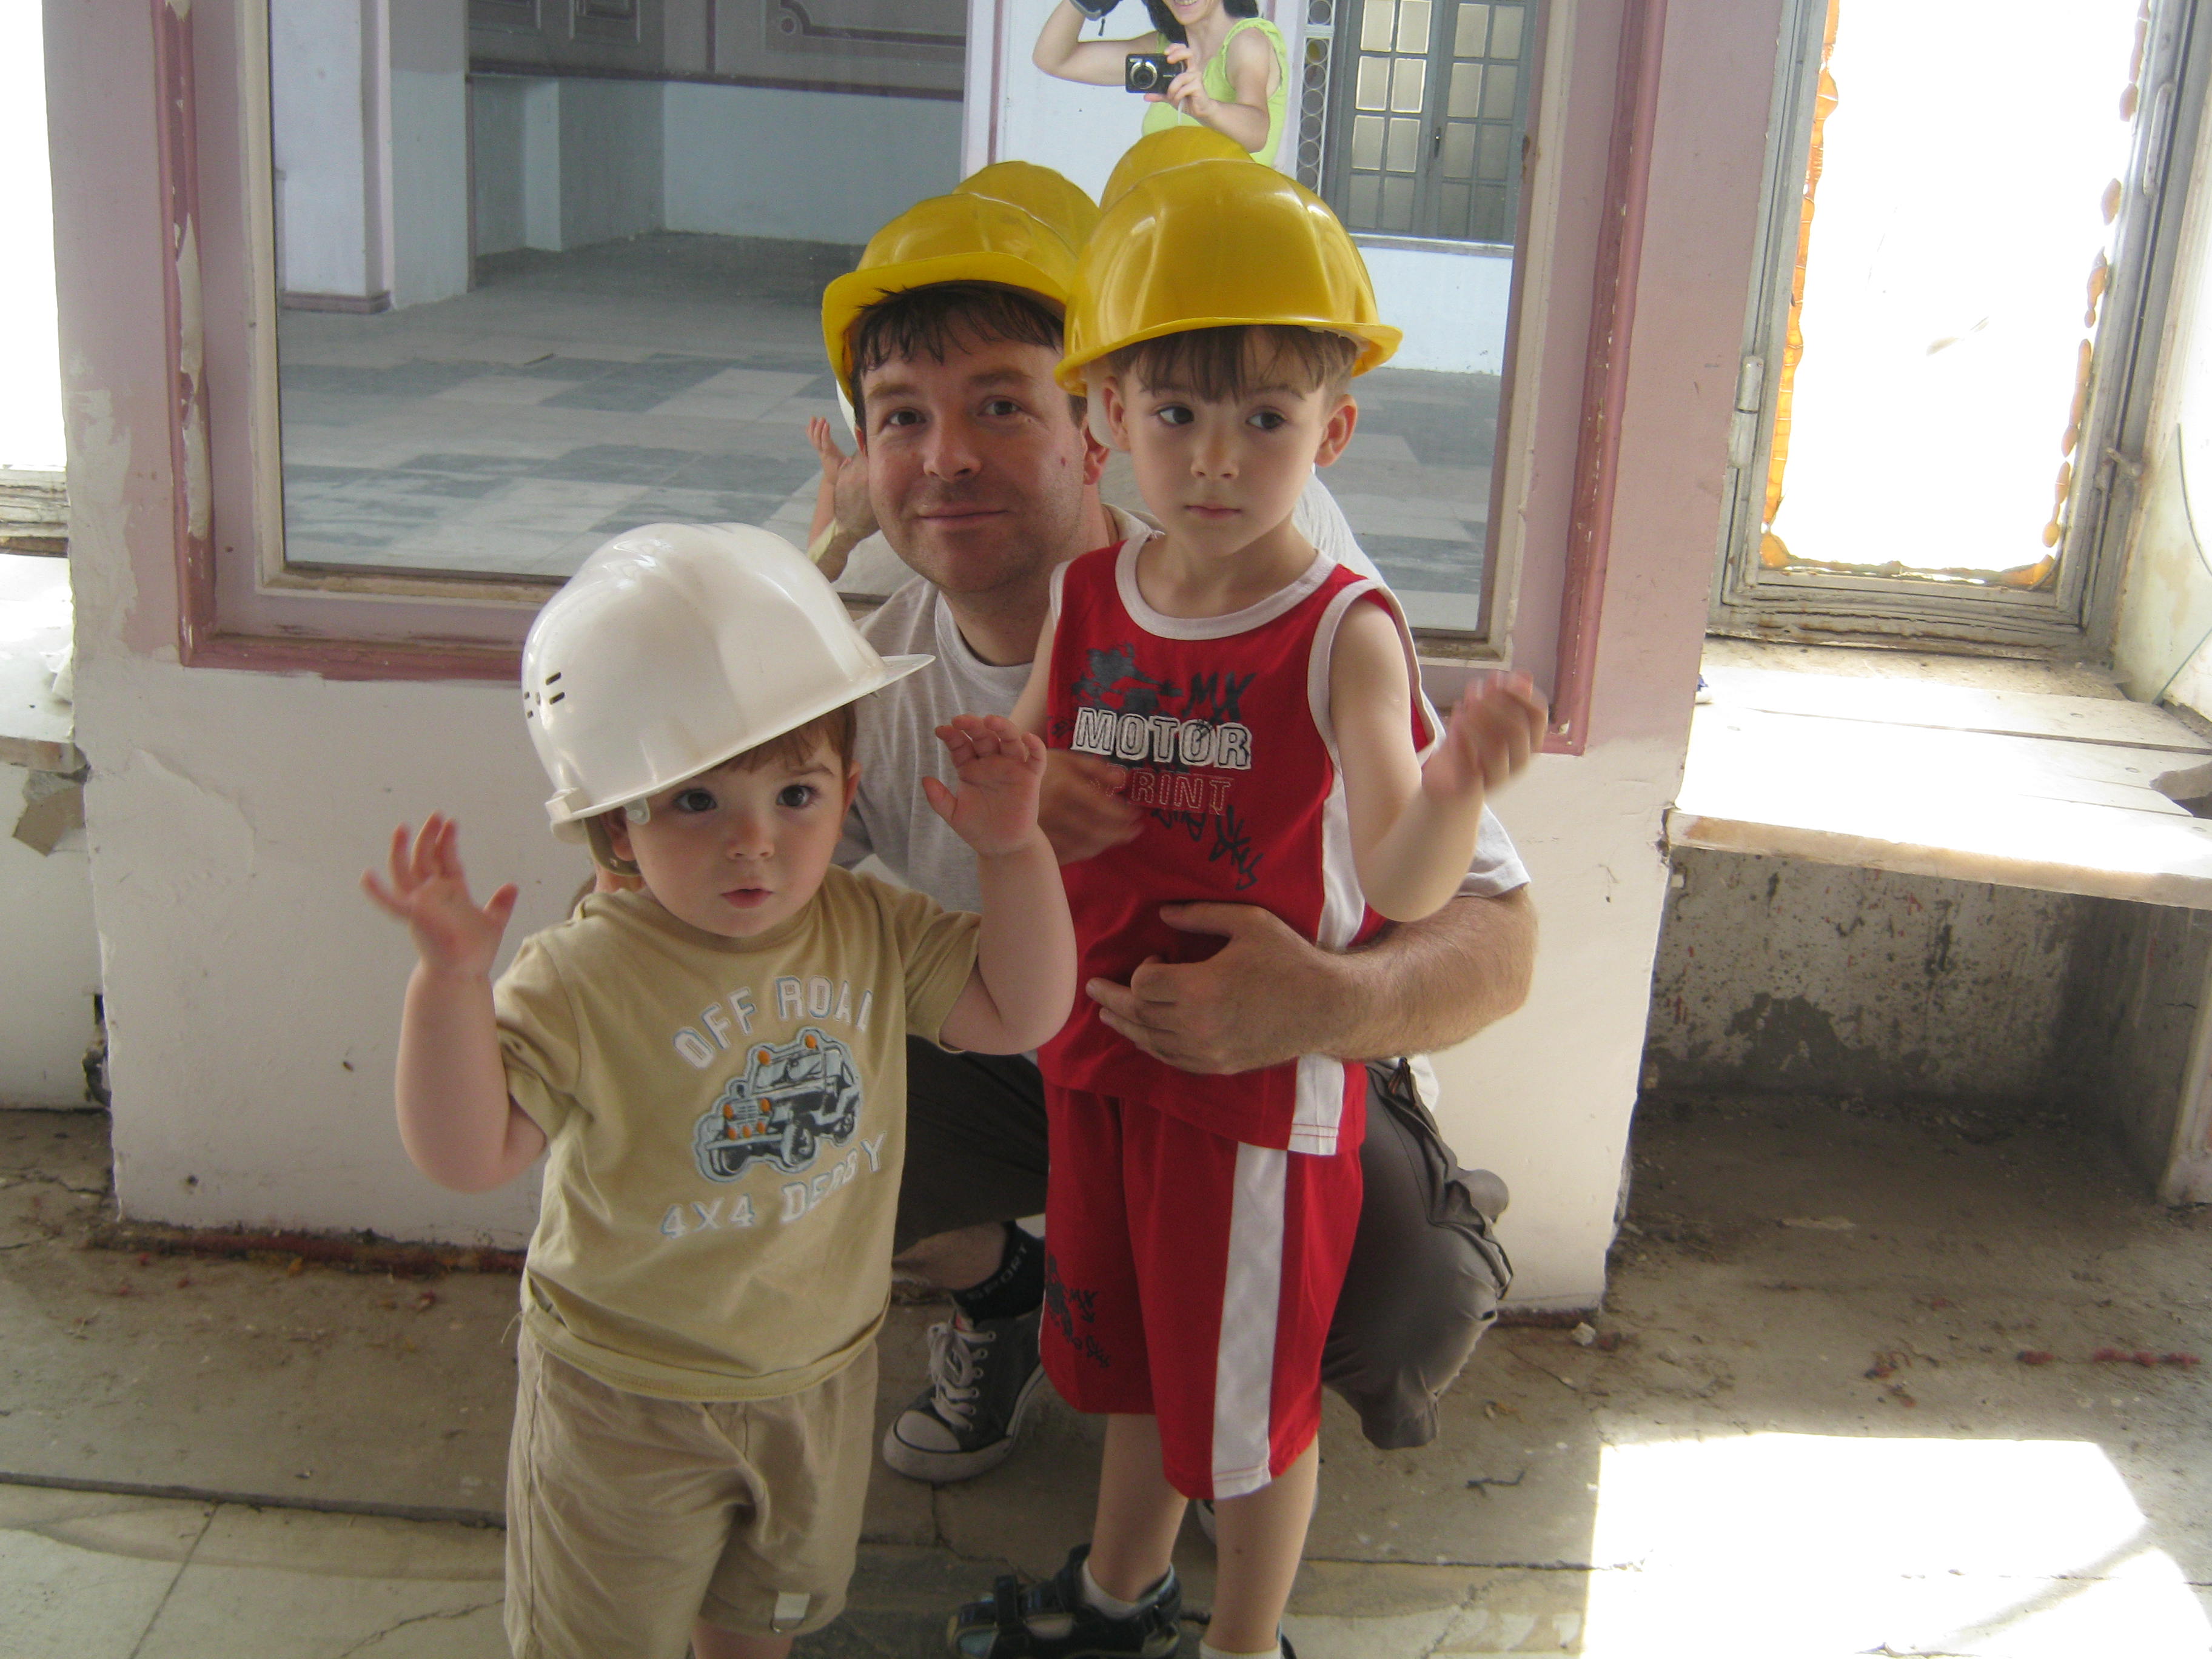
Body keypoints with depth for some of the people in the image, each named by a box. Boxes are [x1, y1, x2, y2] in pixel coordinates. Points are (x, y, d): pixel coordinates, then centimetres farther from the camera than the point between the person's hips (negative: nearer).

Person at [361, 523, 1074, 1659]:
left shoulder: (869, 935, -11)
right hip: (628, 1396, -4)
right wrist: (449, 980, -41)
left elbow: (1022, 1012, -6)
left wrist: (1011, 850, -16)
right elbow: (467, 1158, -28)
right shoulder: (583, 980, -26)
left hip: (821, 1370, 5)